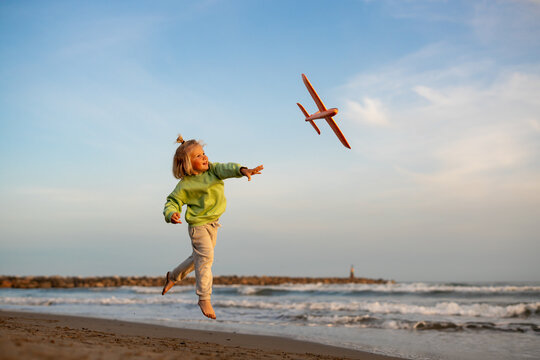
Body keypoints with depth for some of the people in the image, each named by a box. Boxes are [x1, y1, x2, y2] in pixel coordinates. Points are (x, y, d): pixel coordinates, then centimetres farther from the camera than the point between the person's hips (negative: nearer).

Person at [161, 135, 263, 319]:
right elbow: (172, 201, -8)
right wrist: (171, 214, -32)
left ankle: (173, 276, 42)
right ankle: (204, 298, -6)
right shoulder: (185, 185, -14)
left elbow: (226, 169, -22)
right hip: (198, 224, -6)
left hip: (212, 223, 6)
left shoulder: (212, 169, -4)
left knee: (199, 257, 18)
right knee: (205, 257, -15)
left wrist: (243, 170, -43)